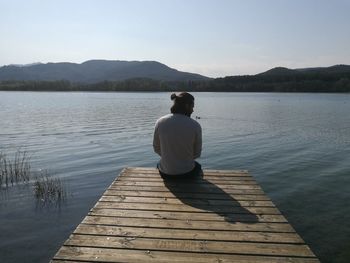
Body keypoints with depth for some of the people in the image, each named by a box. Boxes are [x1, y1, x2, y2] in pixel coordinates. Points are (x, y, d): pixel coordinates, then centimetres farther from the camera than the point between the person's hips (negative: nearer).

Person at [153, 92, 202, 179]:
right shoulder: (195, 126, -16)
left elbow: (156, 149, -1)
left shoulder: (160, 122, -11)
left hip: (165, 173, 1)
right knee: (198, 166, 37)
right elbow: (197, 154, -6)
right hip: (187, 173, -1)